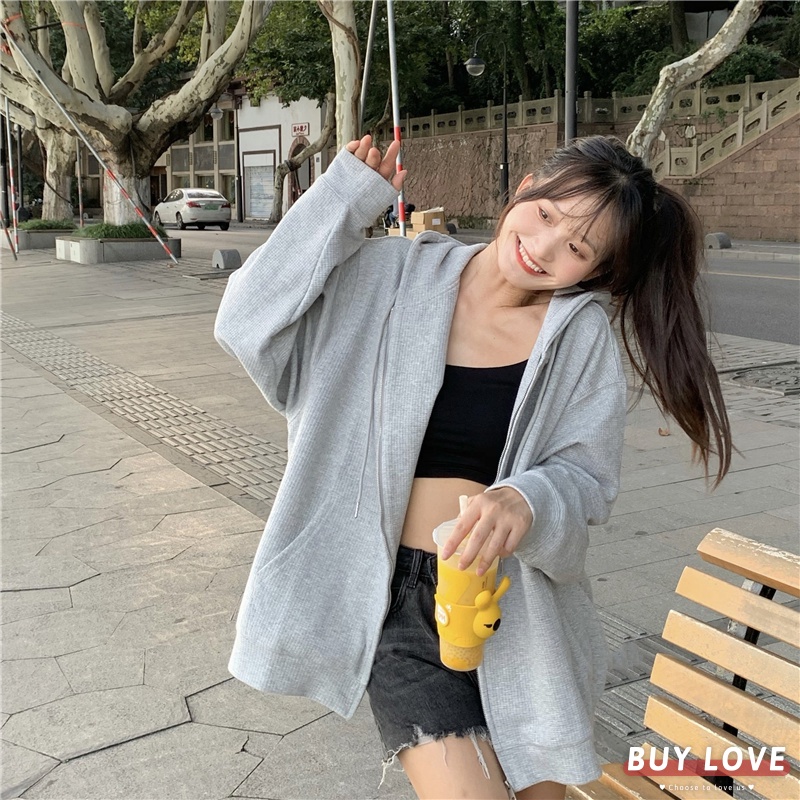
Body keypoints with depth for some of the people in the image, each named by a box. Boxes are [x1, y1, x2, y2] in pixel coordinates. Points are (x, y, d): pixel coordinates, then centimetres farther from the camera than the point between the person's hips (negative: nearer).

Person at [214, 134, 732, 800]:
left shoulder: (582, 337, -6)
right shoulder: (392, 278, -6)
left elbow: (585, 478, -7)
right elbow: (251, 325, -12)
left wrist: (528, 502, -29)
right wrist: (346, 199, -12)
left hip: (520, 604, 2)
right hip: (404, 600, -2)